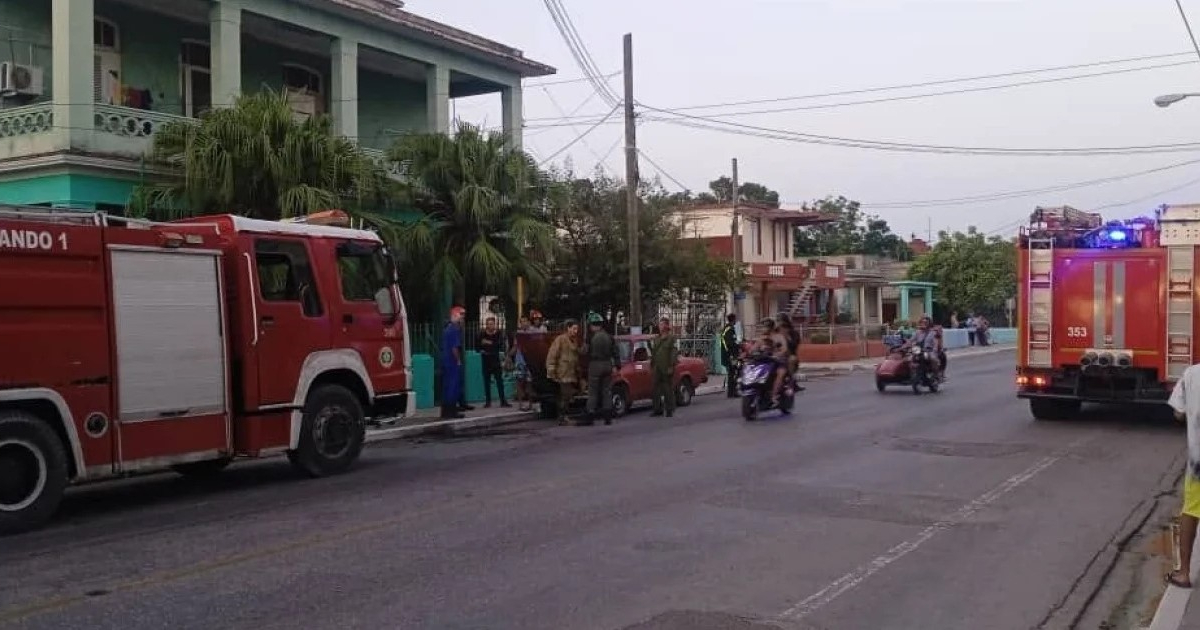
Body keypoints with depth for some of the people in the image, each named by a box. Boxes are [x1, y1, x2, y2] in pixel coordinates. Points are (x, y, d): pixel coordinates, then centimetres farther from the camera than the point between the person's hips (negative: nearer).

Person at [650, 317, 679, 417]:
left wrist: (671, 367, -16)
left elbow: (674, 353, -9)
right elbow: (653, 354, 20)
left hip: (667, 369, -6)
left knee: (668, 390, -1)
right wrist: (651, 367, 15)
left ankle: (670, 410, 5)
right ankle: (658, 409, 14)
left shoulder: (672, 338, -3)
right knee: (657, 389, 6)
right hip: (657, 369, 6)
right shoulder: (656, 340, 16)